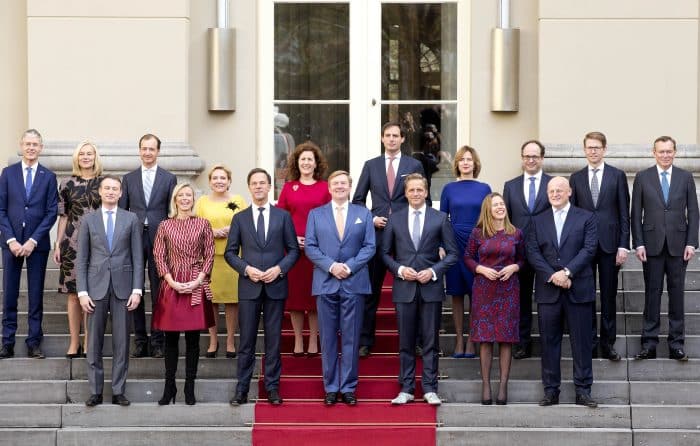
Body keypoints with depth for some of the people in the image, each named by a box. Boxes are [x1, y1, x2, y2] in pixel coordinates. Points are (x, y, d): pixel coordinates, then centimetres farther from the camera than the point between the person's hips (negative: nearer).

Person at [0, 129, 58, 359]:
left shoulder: (48, 177, 4)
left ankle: (34, 343, 8)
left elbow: (52, 212, 0)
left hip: (37, 243, 0)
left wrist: (33, 241, -9)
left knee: (36, 294, 3)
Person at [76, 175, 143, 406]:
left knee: (121, 342, 2)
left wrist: (137, 290, -4)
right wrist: (82, 292, -3)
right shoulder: (88, 220, 7)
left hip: (123, 287, 0)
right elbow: (82, 259, 5)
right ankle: (95, 391, 9)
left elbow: (138, 257, 4)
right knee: (94, 342, 2)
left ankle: (118, 391, 8)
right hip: (96, 287, 0)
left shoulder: (131, 219, 6)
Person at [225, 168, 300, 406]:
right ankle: (242, 389, 6)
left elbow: (293, 250, 6)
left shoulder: (283, 216, 6)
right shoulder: (240, 218, 7)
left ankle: (272, 387, 11)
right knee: (246, 340, 1)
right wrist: (246, 269, -9)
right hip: (249, 287, 0)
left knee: (273, 339, 4)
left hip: (275, 286, 0)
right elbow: (230, 252, 7)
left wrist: (279, 268, -9)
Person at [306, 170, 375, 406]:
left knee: (351, 338, 1)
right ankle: (331, 388, 9)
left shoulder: (363, 214, 10)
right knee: (328, 338, 3)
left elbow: (370, 246, 3)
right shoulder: (315, 214, 10)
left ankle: (348, 388, 6)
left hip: (354, 283, 0)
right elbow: (310, 247, 3)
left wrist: (350, 266, -11)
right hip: (326, 283, 0)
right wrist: (330, 266, -12)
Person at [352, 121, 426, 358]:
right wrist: (371, 218, -4)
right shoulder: (371, 165, 8)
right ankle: (365, 341, 7)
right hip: (377, 232, 1)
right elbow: (358, 199, 11)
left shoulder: (414, 165, 6)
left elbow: (425, 199, 8)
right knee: (371, 290, 2)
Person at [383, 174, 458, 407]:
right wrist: (400, 269, -7)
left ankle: (430, 389, 9)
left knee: (431, 342, 2)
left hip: (431, 287, -1)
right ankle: (406, 389, 11)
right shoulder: (395, 219, 7)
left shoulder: (440, 219, 3)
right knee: (405, 342, 5)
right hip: (404, 288, 1)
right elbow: (385, 252, 9)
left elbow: (452, 253, 4)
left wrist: (433, 271, -9)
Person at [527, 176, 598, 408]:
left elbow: (589, 249, -5)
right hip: (548, 291, 2)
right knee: (549, 342, 4)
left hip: (578, 290, -2)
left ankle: (583, 390, 6)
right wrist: (552, 275, -11)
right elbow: (533, 252, 3)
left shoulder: (586, 218, 5)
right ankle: (551, 390, 10)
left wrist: (567, 272, -15)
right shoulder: (538, 221, 12)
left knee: (582, 341, 0)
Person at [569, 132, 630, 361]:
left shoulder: (618, 176, 4)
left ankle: (607, 343, 10)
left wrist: (623, 245, -6)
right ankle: (589, 342, 10)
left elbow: (624, 213, 1)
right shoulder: (576, 178, 8)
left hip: (609, 244, -1)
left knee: (609, 295, 3)